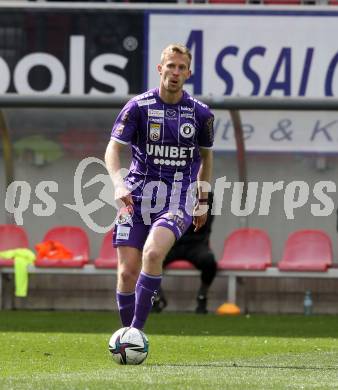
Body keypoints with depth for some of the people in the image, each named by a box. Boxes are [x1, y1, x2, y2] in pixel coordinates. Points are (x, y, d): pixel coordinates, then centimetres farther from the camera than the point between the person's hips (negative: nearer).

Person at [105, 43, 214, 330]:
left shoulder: (200, 113, 3)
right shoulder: (138, 106, -2)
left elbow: (206, 155, 19)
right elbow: (113, 149, -5)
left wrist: (203, 201, 22)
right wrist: (119, 185, -23)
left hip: (178, 200, -1)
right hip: (137, 196, 1)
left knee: (153, 253, -28)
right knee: (128, 271, -6)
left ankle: (137, 329, -22)